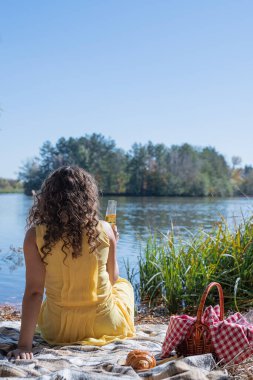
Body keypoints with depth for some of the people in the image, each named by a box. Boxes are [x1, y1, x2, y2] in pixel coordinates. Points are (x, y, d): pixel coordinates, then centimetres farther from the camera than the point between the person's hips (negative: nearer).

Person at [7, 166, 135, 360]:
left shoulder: (36, 235, -14)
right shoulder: (104, 230, -12)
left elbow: (34, 292, -17)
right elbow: (112, 278, 1)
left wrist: (24, 345, -14)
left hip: (56, 331, 1)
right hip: (104, 327, -1)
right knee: (124, 284, 32)